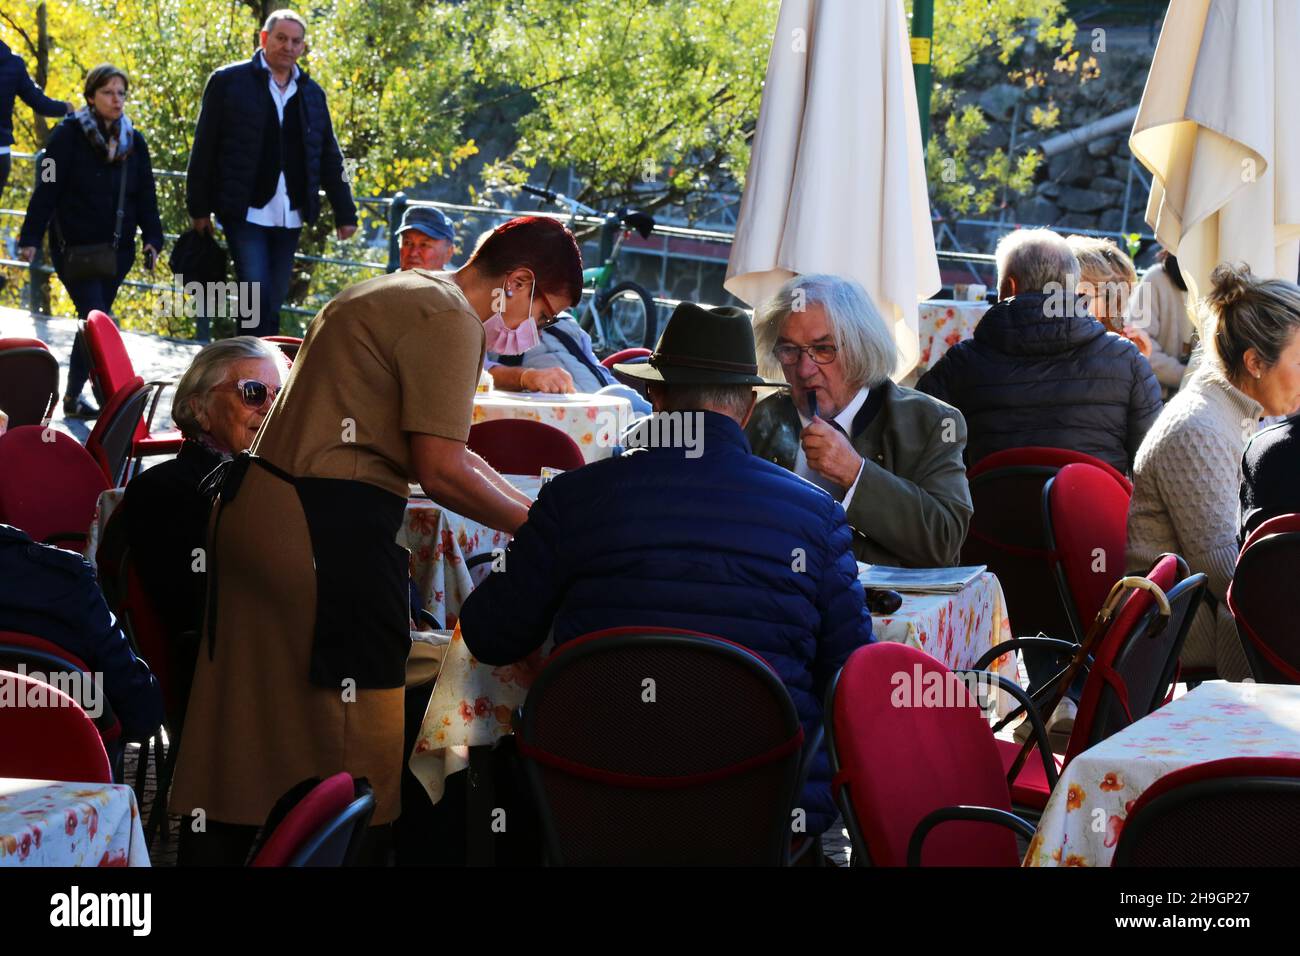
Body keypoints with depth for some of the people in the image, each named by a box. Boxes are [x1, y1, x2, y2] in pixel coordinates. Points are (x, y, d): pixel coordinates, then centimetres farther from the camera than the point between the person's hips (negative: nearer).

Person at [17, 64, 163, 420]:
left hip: (116, 250, 5)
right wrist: (31, 238, -14)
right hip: (74, 247, -5)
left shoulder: (134, 141, 7)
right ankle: (111, 400, -14)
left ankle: (73, 395, 24)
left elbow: (146, 196, 10)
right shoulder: (68, 135, -8)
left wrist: (152, 239, -2)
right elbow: (46, 190, -10)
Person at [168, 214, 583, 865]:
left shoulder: (396, 294, 22)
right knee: (353, 749, -4)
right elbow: (439, 469, -15)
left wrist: (529, 509, 24)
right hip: (328, 527, -10)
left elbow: (434, 446, 26)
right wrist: (538, 525, -3)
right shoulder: (449, 321, -10)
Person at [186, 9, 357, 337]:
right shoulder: (229, 82, 0)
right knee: (257, 296, -13)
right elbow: (203, 149, 1)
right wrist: (199, 208, -1)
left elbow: (329, 159, 18)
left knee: (273, 303, 7)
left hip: (288, 217, 5)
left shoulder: (311, 93, 13)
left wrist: (345, 212, 15)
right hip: (245, 212, -4)